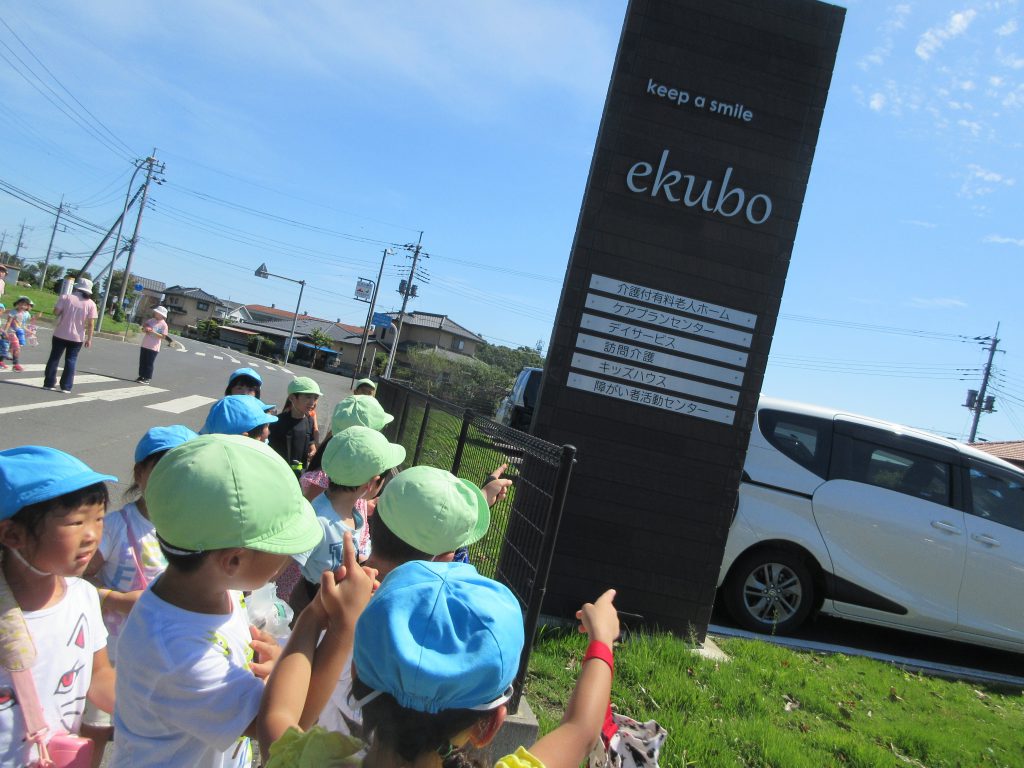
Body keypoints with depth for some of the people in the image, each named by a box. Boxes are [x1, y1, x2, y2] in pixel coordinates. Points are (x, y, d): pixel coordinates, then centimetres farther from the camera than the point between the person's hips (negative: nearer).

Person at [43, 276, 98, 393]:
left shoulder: (66, 298, -5)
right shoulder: (91, 304, -4)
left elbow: (56, 312, -10)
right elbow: (90, 324, -6)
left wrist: (64, 311, 10)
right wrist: (89, 339, -1)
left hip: (60, 334, 0)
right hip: (77, 337, 0)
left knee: (54, 358, 11)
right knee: (71, 361, 7)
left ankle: (49, 383, 14)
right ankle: (66, 387, 4)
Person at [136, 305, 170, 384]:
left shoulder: (163, 325, -8)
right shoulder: (151, 320, 7)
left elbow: (163, 336, -13)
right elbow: (143, 329, 15)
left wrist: (154, 333, -23)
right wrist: (145, 329, -8)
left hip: (153, 347, -6)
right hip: (144, 345, 6)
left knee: (149, 363, -1)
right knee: (142, 362, 11)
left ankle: (147, 378, 7)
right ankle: (141, 376, 21)